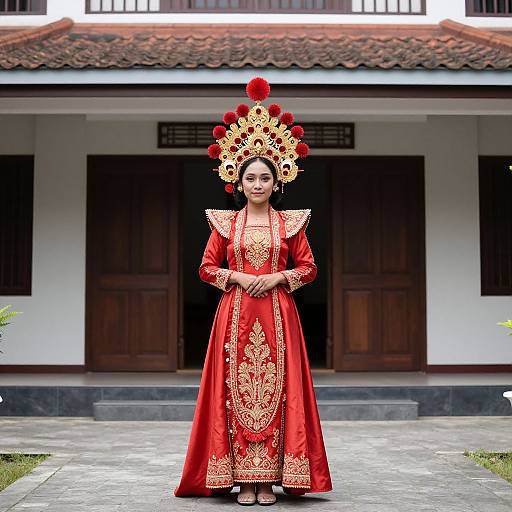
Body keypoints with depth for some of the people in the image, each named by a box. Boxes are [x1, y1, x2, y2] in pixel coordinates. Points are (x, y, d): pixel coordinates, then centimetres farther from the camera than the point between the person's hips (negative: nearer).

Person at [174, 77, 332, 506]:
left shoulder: (290, 222, 8)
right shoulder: (225, 222, 8)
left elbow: (309, 268, 7)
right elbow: (207, 268, 7)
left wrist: (278, 277, -9)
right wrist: (238, 277, -9)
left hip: (277, 315, 0)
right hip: (235, 315, 0)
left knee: (274, 391, -3)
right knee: (237, 391, -3)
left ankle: (269, 479, 4)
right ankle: (243, 479, 4)